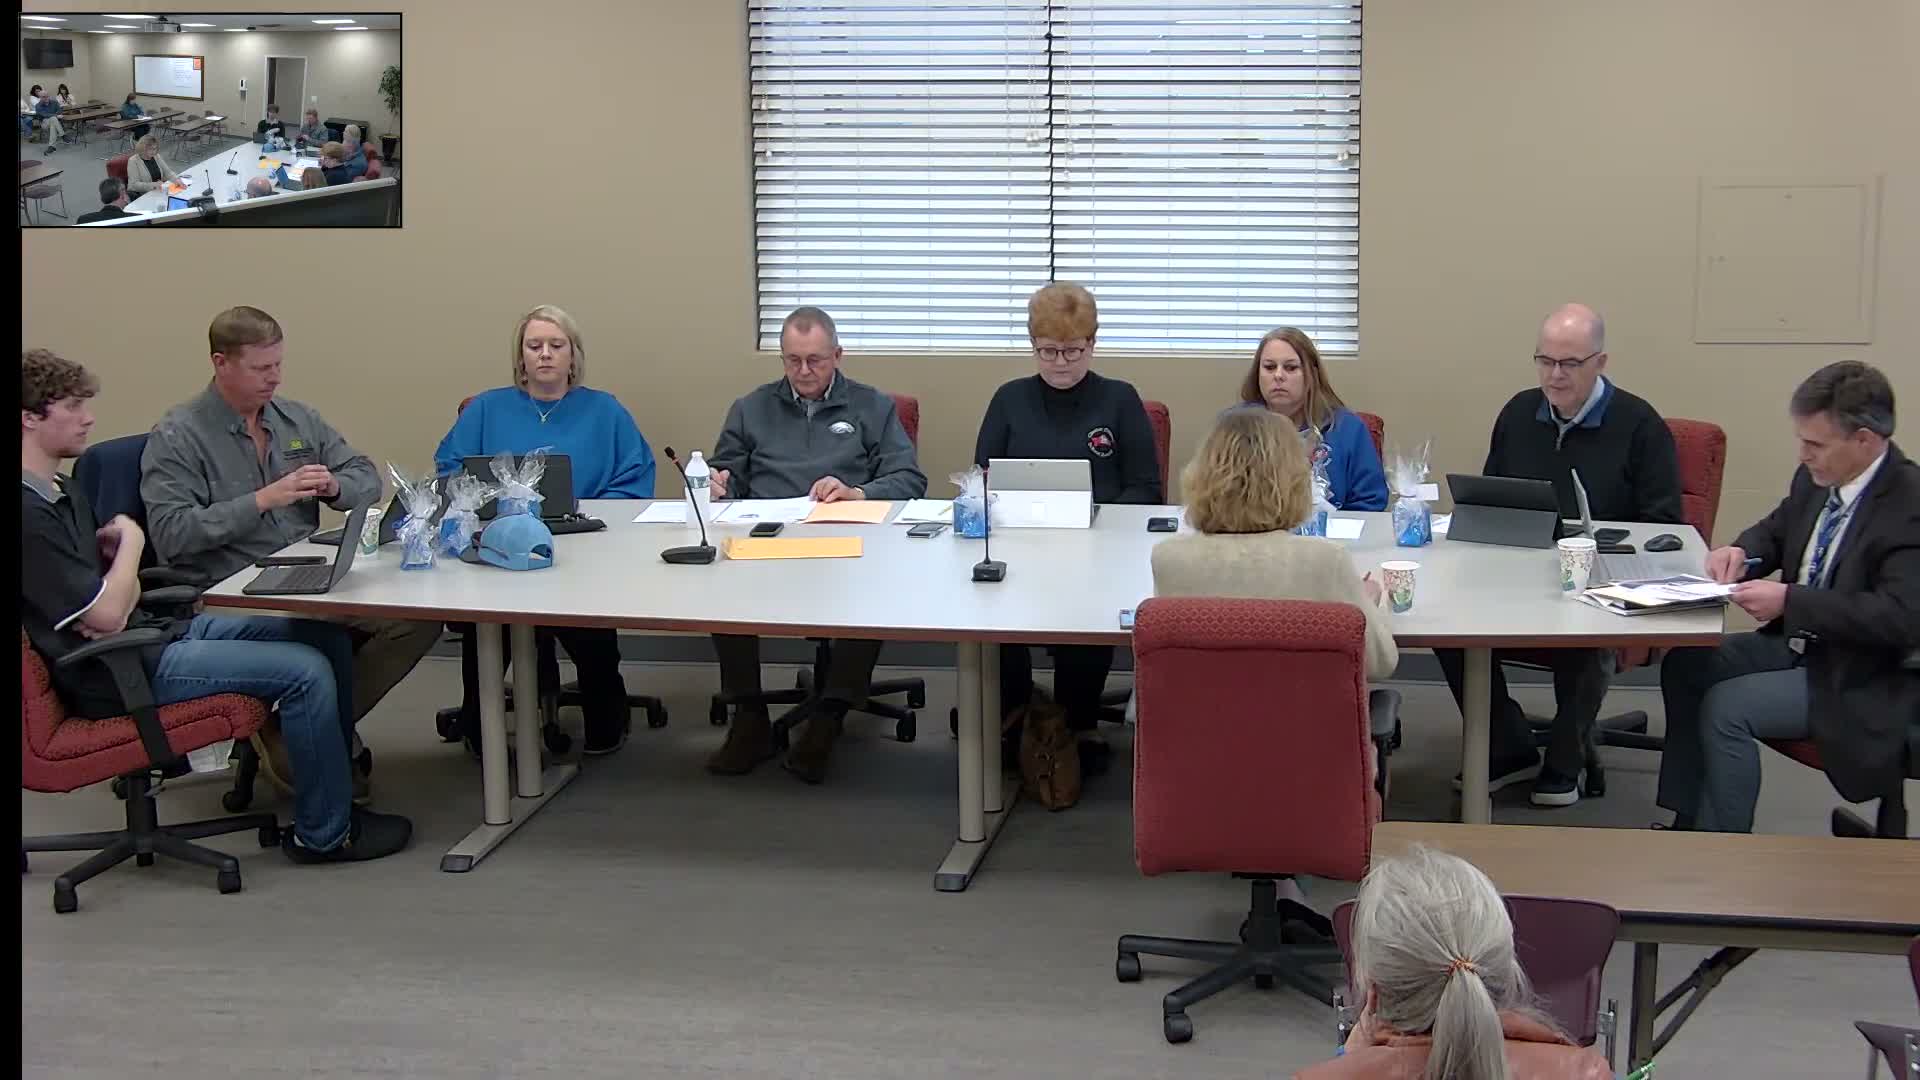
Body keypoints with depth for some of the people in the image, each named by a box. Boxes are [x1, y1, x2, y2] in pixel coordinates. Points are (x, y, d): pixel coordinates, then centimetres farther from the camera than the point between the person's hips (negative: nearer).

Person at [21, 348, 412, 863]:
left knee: (327, 637, 5)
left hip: (155, 631, 10)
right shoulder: (30, 513, -20)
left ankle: (331, 785, 17)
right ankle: (324, 832, -3)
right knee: (307, 671, -18)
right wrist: (131, 541, -6)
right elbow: (106, 614, -22)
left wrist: (118, 606, -10)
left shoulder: (58, 492, 15)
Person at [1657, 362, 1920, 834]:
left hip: (1863, 677, -9)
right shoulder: (1816, 479, 0)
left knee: (1726, 707, -21)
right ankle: (1688, 822, 8)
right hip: (1796, 641, 9)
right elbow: (1776, 531, 19)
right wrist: (1740, 551, -5)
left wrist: (1789, 600, -32)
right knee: (1685, 665, 1)